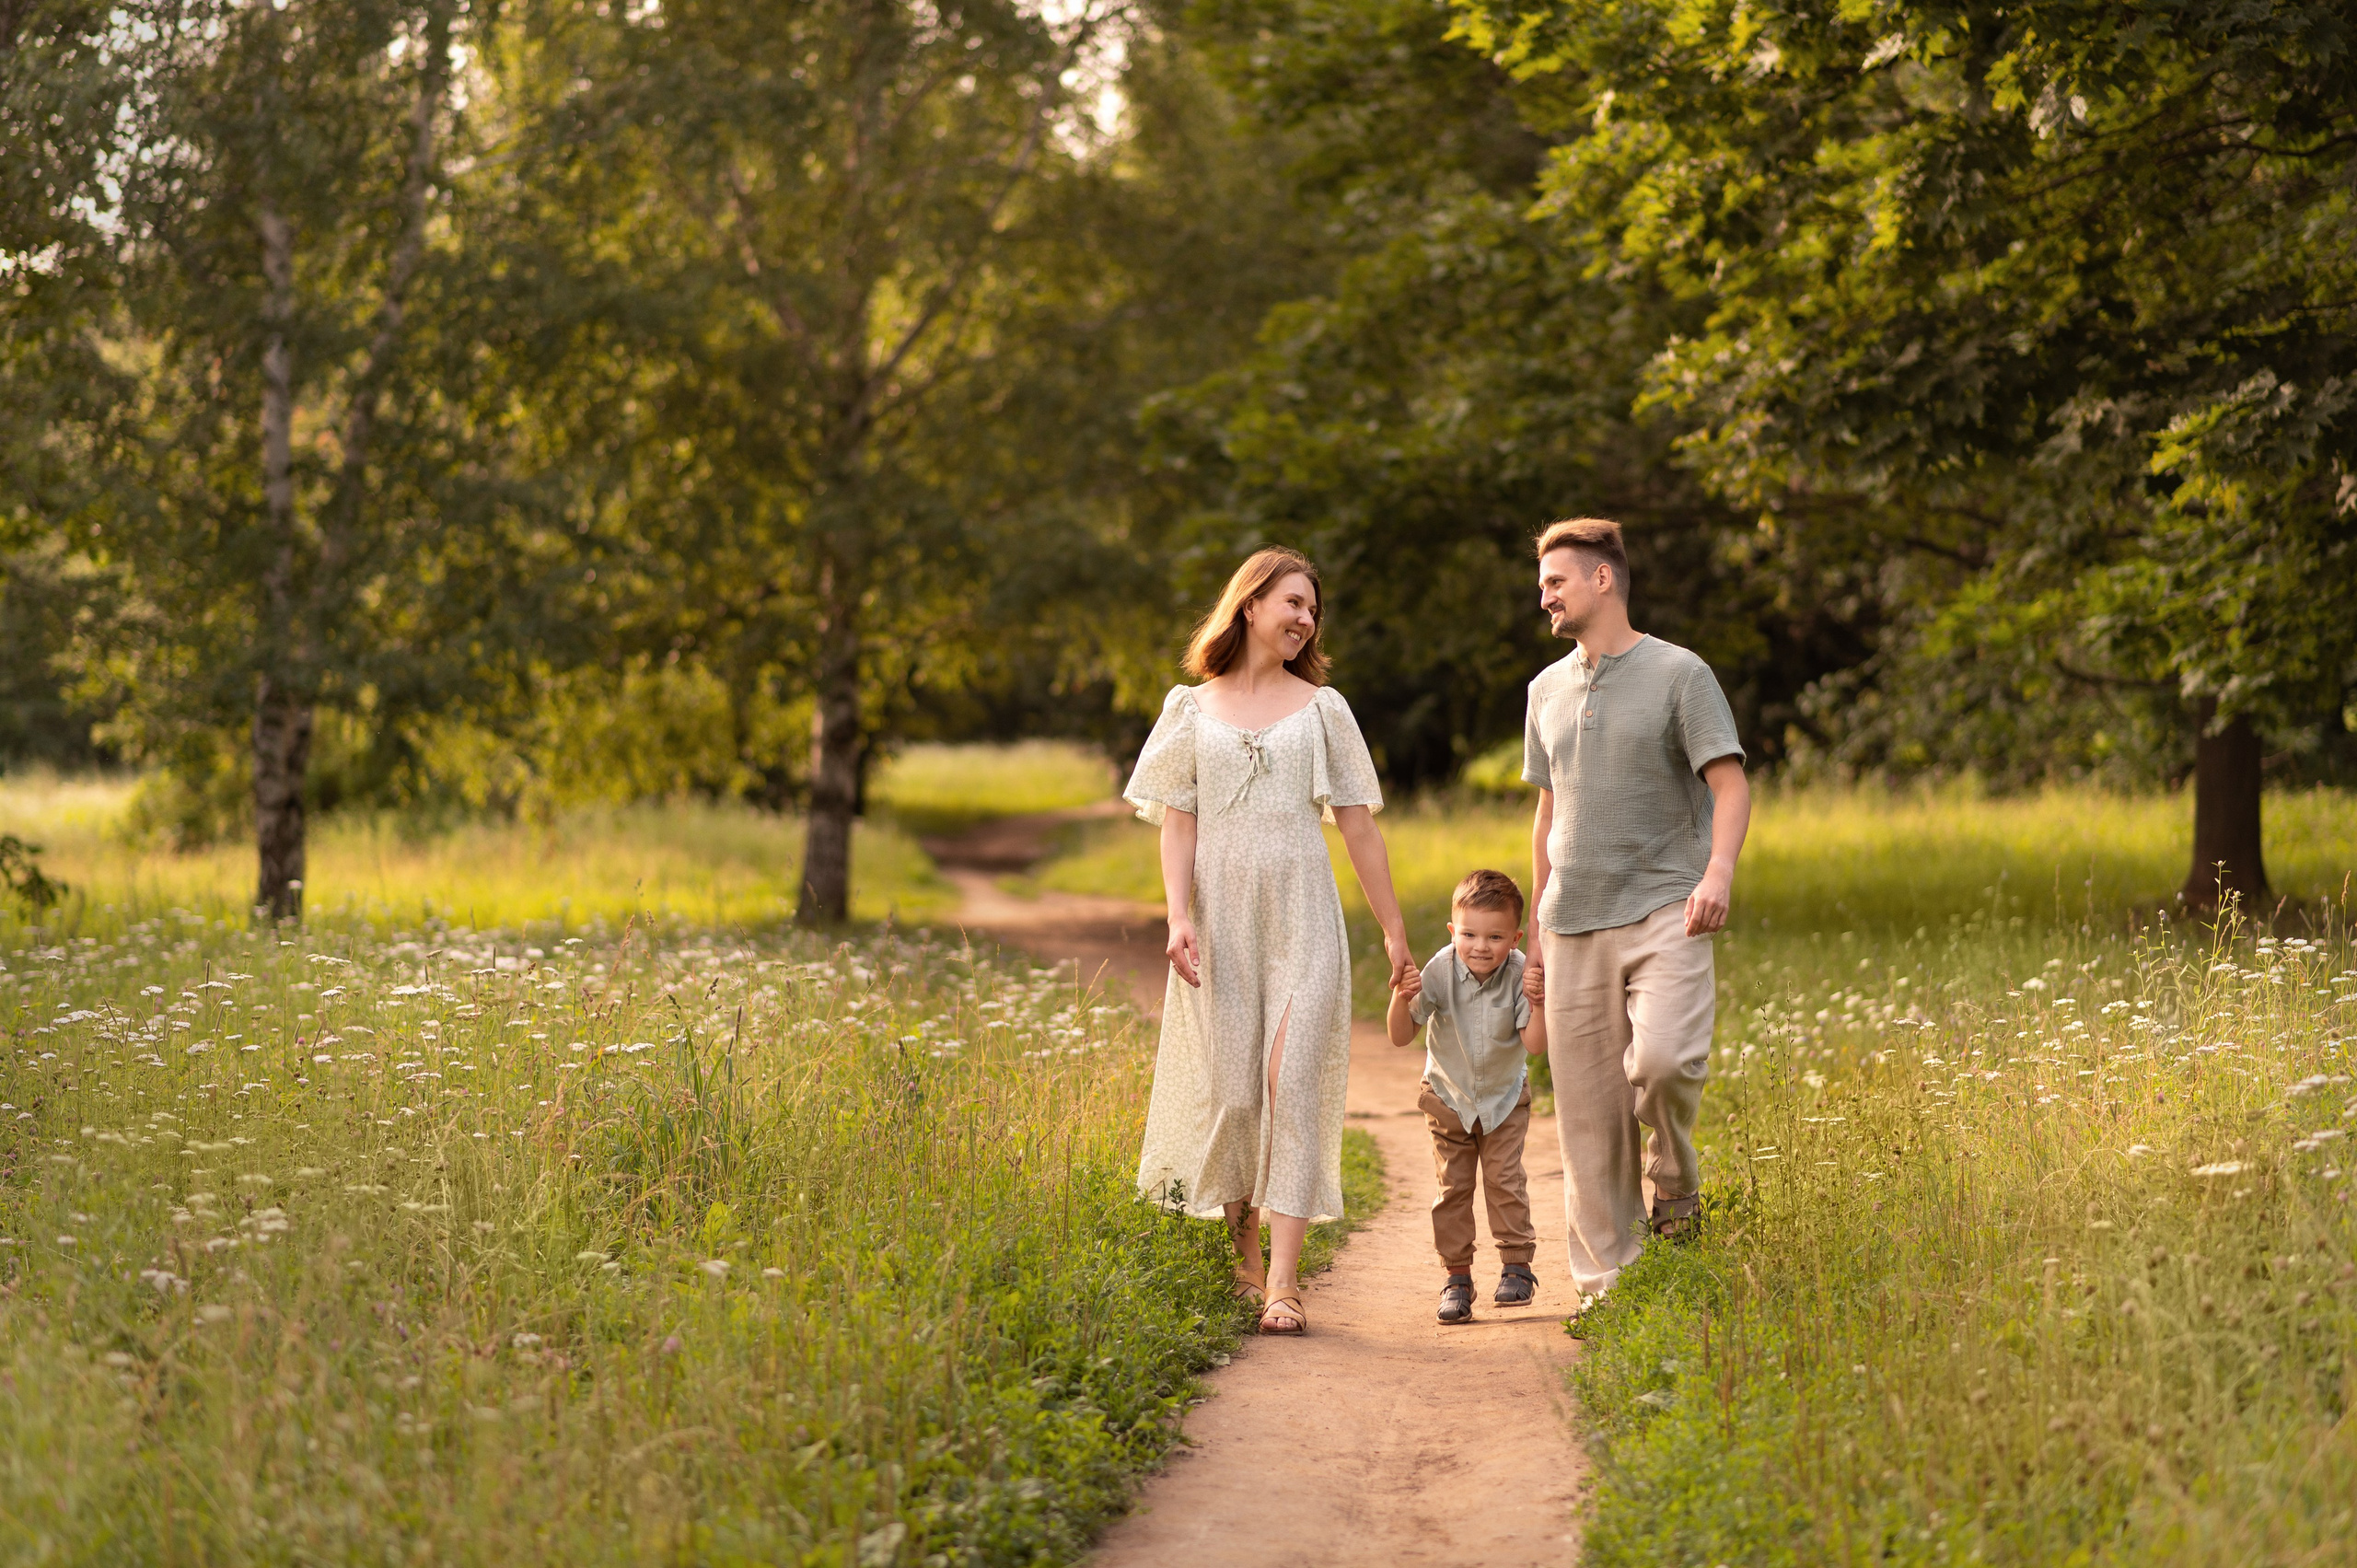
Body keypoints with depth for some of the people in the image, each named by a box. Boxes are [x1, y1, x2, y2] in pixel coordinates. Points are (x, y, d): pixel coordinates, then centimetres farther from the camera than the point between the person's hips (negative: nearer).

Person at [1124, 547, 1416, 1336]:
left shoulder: (1321, 707, 10)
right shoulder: (1192, 708, 9)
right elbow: (1177, 822, 5)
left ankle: (1283, 1281, -16)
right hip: (1222, 919, 1)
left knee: (1292, 1084, -12)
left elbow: (1357, 825, 10)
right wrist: (1178, 916, -10)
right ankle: (1243, 1255, 21)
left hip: (1302, 917, 0)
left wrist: (1394, 929, 8)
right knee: (1229, 1090, -1)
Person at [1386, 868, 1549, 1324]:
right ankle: (1456, 1277, 7)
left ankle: (1517, 1265, 7)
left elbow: (1535, 1044, -25)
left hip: (1504, 1098, -1)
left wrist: (1537, 1003, -39)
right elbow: (1400, 1036, -19)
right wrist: (1401, 1001, -37)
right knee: (1452, 1186, 0)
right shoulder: (1440, 971, -22)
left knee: (1504, 1179, -7)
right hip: (1449, 1097, 1)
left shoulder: (1519, 974, -22)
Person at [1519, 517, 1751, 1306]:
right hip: (1576, 924, 5)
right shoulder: (1548, 689, 18)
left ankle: (1674, 1176, 3)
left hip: (1661, 911, -5)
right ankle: (1605, 1284, 8)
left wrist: (1718, 872, -25)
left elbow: (1730, 784, -7)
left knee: (1662, 1058, -27)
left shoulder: (1679, 674, 0)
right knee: (1589, 1112, 1)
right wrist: (1537, 938, 21)